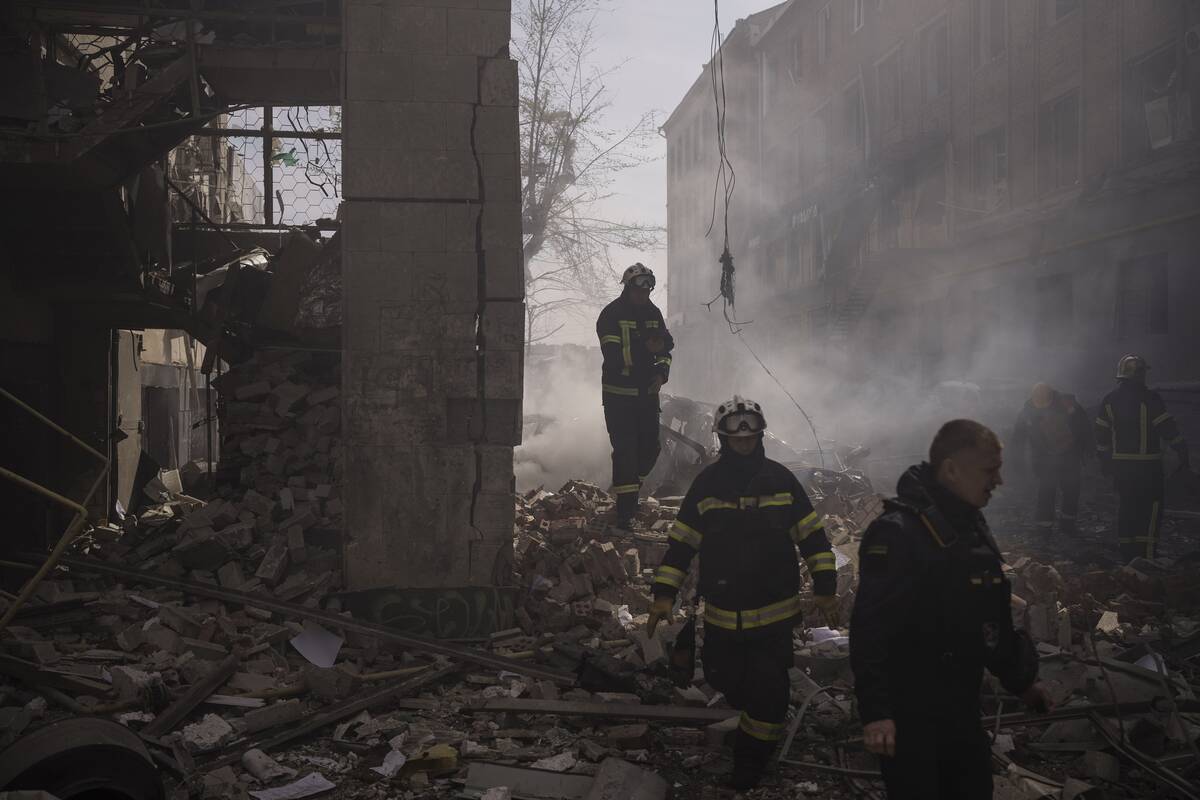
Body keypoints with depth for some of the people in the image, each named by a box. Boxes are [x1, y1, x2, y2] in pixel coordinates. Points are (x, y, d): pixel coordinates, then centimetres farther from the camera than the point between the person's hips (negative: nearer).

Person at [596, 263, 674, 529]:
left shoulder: (653, 313, 8)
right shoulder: (611, 315, -11)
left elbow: (666, 348, 15)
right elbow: (613, 355, -21)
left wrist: (661, 373, -4)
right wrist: (645, 348, -28)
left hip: (648, 391, 6)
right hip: (619, 393, -6)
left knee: (650, 447, 10)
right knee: (625, 449, -7)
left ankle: (629, 487, 36)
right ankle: (625, 510, -3)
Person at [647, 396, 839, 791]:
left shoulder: (781, 479, -4)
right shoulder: (707, 483, -3)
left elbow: (813, 535, 3)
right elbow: (681, 541, 1)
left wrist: (825, 588, -1)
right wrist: (664, 593, -3)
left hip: (775, 613, -1)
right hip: (722, 614, 1)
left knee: (767, 693, -1)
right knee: (725, 679, 13)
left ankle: (752, 759, 21)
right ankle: (749, 707, 49)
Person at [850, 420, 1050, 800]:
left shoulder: (972, 526, 9)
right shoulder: (897, 532, -20)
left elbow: (992, 616, 20)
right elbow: (870, 628, -25)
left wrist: (1020, 681, 23)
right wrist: (875, 710, -29)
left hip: (962, 708, 9)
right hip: (909, 714, -9)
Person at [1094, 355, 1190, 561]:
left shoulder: (1108, 401, 5)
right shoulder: (1149, 399, -12)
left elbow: (1101, 436, 9)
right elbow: (1169, 430, -9)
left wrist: (1105, 463, 19)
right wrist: (1184, 456, -1)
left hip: (1120, 465, 5)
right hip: (1147, 465, -5)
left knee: (1127, 507, 13)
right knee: (1150, 508, 1)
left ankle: (1127, 555, 16)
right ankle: (1146, 555, -4)